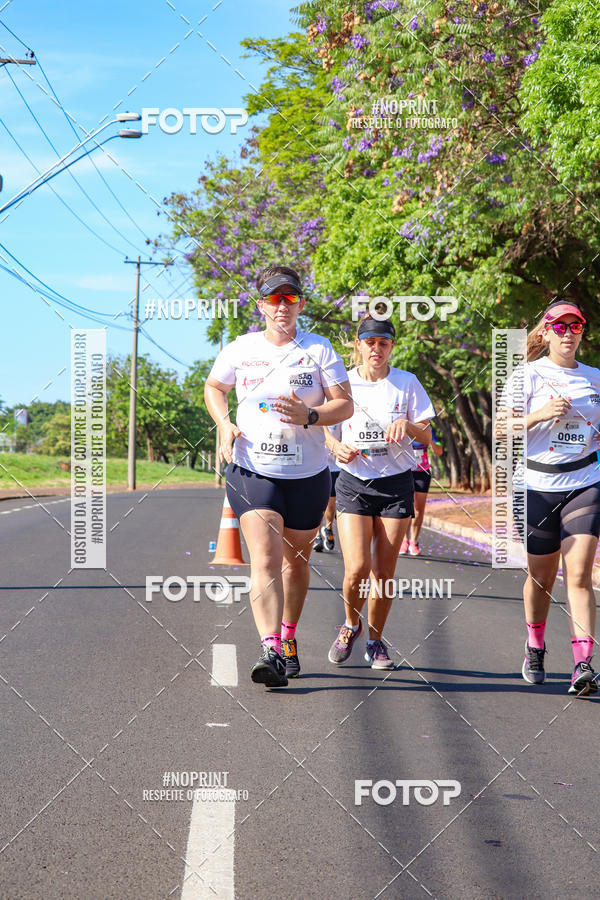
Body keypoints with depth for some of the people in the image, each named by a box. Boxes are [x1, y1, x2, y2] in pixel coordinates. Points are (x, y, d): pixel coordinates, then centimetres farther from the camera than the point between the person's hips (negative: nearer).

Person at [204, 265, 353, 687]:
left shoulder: (318, 349, -2)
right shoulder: (241, 349, 3)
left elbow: (345, 404, -4)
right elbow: (214, 387, 20)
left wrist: (310, 416, -23)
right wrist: (225, 425, 2)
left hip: (308, 474, 1)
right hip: (252, 470, -1)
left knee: (295, 560, 13)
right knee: (264, 560, -16)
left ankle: (288, 637, 35)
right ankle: (270, 651, -25)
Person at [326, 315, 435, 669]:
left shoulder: (407, 382, 1)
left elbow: (427, 436, 2)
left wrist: (408, 425, -19)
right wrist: (337, 447, -8)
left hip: (396, 484, 0)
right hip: (354, 483, 0)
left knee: (384, 572, 1)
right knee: (357, 569, -13)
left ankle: (376, 640, 21)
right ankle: (351, 624, 17)